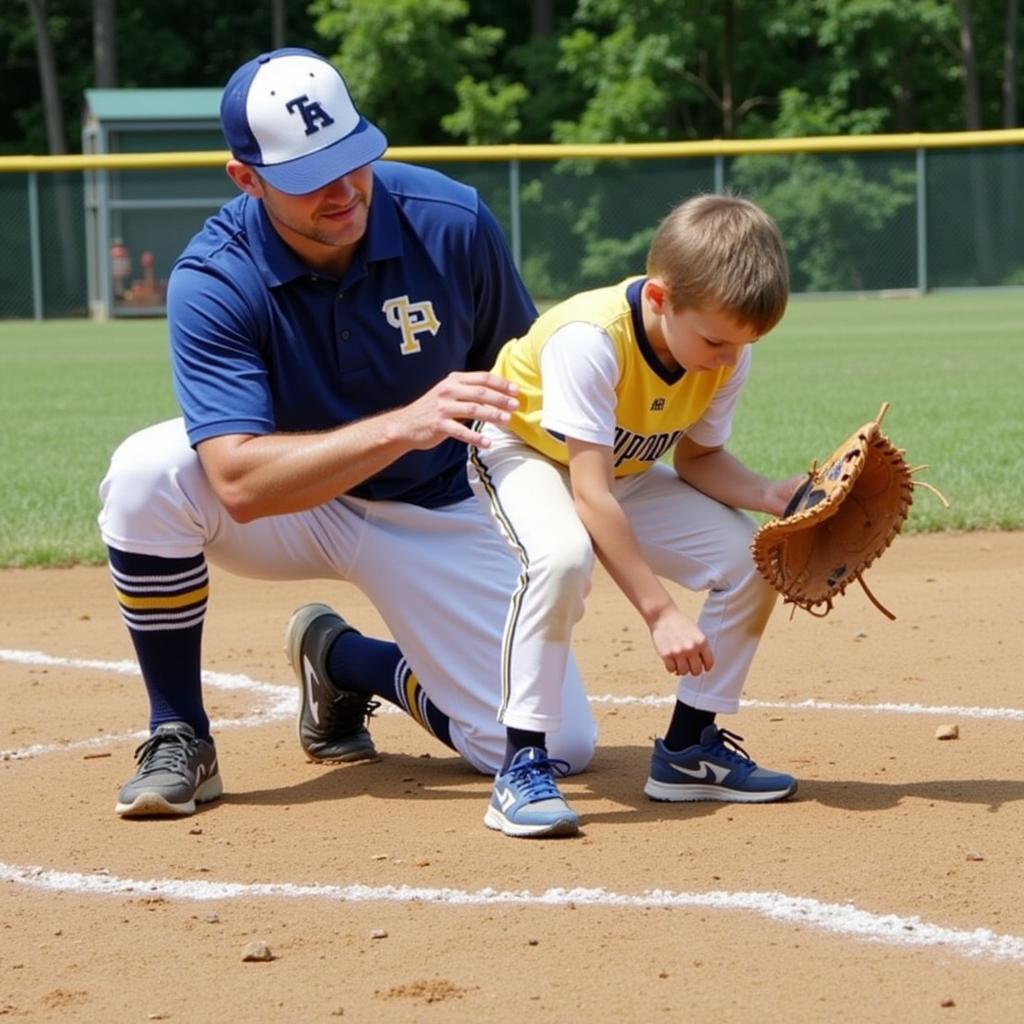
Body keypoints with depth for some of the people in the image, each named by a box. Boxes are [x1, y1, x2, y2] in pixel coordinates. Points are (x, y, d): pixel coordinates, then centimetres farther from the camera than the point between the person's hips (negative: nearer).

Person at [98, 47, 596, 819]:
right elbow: (239, 484, -36)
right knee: (148, 473, -33)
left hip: (436, 514, 2)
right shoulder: (214, 281, -25)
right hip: (289, 511, -2)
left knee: (558, 747, -11)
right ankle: (179, 739, -12)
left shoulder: (453, 224, -19)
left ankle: (346, 662, 18)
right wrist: (404, 426, -47)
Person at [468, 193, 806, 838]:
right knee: (562, 556, -38)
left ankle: (690, 747, 9)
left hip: (627, 471, 6)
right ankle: (525, 768, -29)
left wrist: (772, 496, -22)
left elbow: (698, 457, -2)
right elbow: (591, 495, -37)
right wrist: (660, 612, -39)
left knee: (751, 560, -9)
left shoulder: (728, 352, -19)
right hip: (524, 452, -6)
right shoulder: (588, 340, -38)